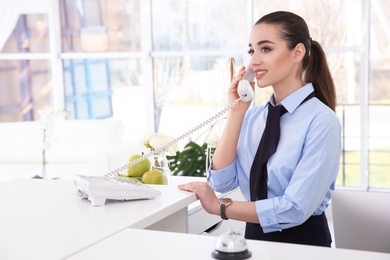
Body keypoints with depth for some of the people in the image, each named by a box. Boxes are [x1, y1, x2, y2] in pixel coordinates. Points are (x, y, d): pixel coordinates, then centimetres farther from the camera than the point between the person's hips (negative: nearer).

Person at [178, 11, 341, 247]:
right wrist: (236, 112, -8)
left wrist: (219, 207, -9)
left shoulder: (322, 120, -14)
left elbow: (296, 208, -18)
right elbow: (221, 182, -2)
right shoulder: (253, 116, 3)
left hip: (302, 242, -4)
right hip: (255, 236, 4)